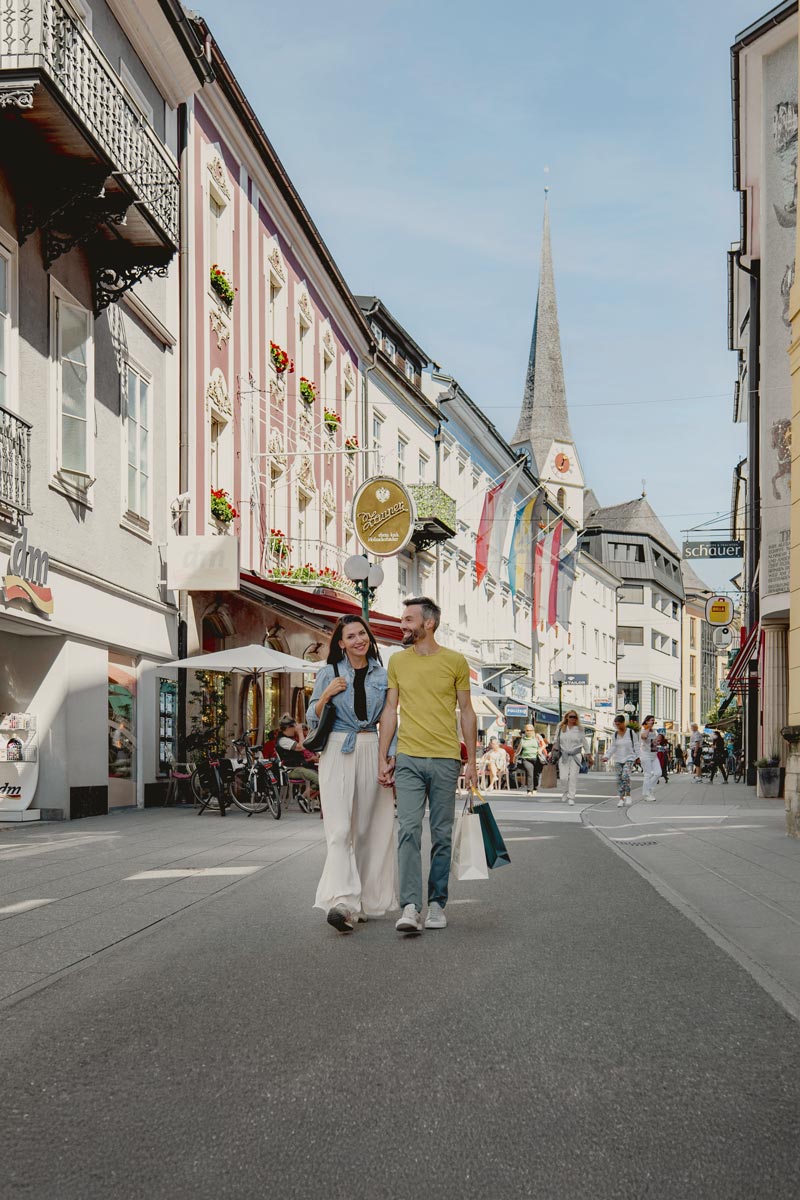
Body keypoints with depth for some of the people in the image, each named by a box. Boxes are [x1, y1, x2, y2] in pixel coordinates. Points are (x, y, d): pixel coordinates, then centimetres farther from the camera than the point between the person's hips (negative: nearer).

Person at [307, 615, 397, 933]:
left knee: (369, 829, 4)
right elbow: (312, 719, 9)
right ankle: (342, 902, -24)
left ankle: (367, 900, 13)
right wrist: (326, 695, -10)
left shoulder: (382, 675, 11)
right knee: (340, 828, -13)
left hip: (371, 751, 3)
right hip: (336, 752, -2)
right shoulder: (329, 673, 6)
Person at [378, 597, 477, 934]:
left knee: (442, 836, 5)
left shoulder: (455, 662, 3)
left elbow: (467, 712, 8)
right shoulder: (397, 661, 9)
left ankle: (436, 903, 16)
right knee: (408, 831, -10)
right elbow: (390, 710, 12)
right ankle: (411, 907, -14)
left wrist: (471, 761, 6)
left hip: (445, 760, -1)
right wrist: (383, 758, 6)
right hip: (408, 759, 1)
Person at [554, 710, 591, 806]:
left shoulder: (579, 729, 4)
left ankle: (571, 798, -1)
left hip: (576, 755, -1)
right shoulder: (561, 728, 8)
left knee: (573, 777, -6)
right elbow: (556, 741, 15)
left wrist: (589, 756, 7)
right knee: (563, 777, -7)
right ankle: (565, 792, 21)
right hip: (563, 755, 1)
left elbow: (584, 742, 8)